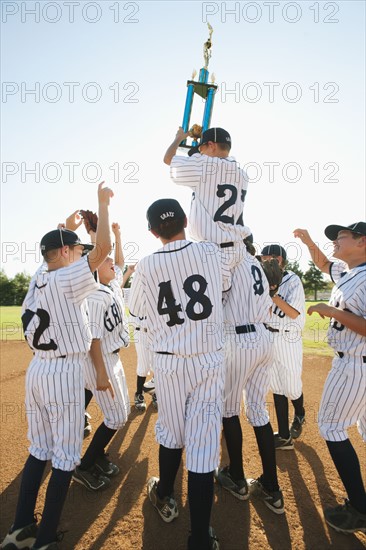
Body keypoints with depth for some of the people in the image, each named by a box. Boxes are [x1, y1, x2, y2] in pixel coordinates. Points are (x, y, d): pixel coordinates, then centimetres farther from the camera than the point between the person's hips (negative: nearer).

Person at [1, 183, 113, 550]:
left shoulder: (38, 277, 7)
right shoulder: (67, 279, -15)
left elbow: (55, 247, 27)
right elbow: (103, 248, -22)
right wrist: (103, 203, -10)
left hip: (36, 370, 8)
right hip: (64, 373, -8)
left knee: (39, 450, 19)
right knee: (65, 458, 5)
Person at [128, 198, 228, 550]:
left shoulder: (146, 266, -7)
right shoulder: (209, 253, -5)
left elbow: (136, 310, 9)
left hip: (168, 364, 1)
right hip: (209, 361, 0)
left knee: (170, 432, 21)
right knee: (203, 442, 5)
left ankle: (164, 498, 46)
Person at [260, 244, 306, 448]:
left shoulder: (293, 281, -10)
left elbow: (293, 313, -18)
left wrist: (271, 293, -21)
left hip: (288, 339, -6)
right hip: (270, 338, 6)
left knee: (292, 387, 5)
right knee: (277, 388, 8)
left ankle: (299, 416, 38)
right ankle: (284, 436, 17)